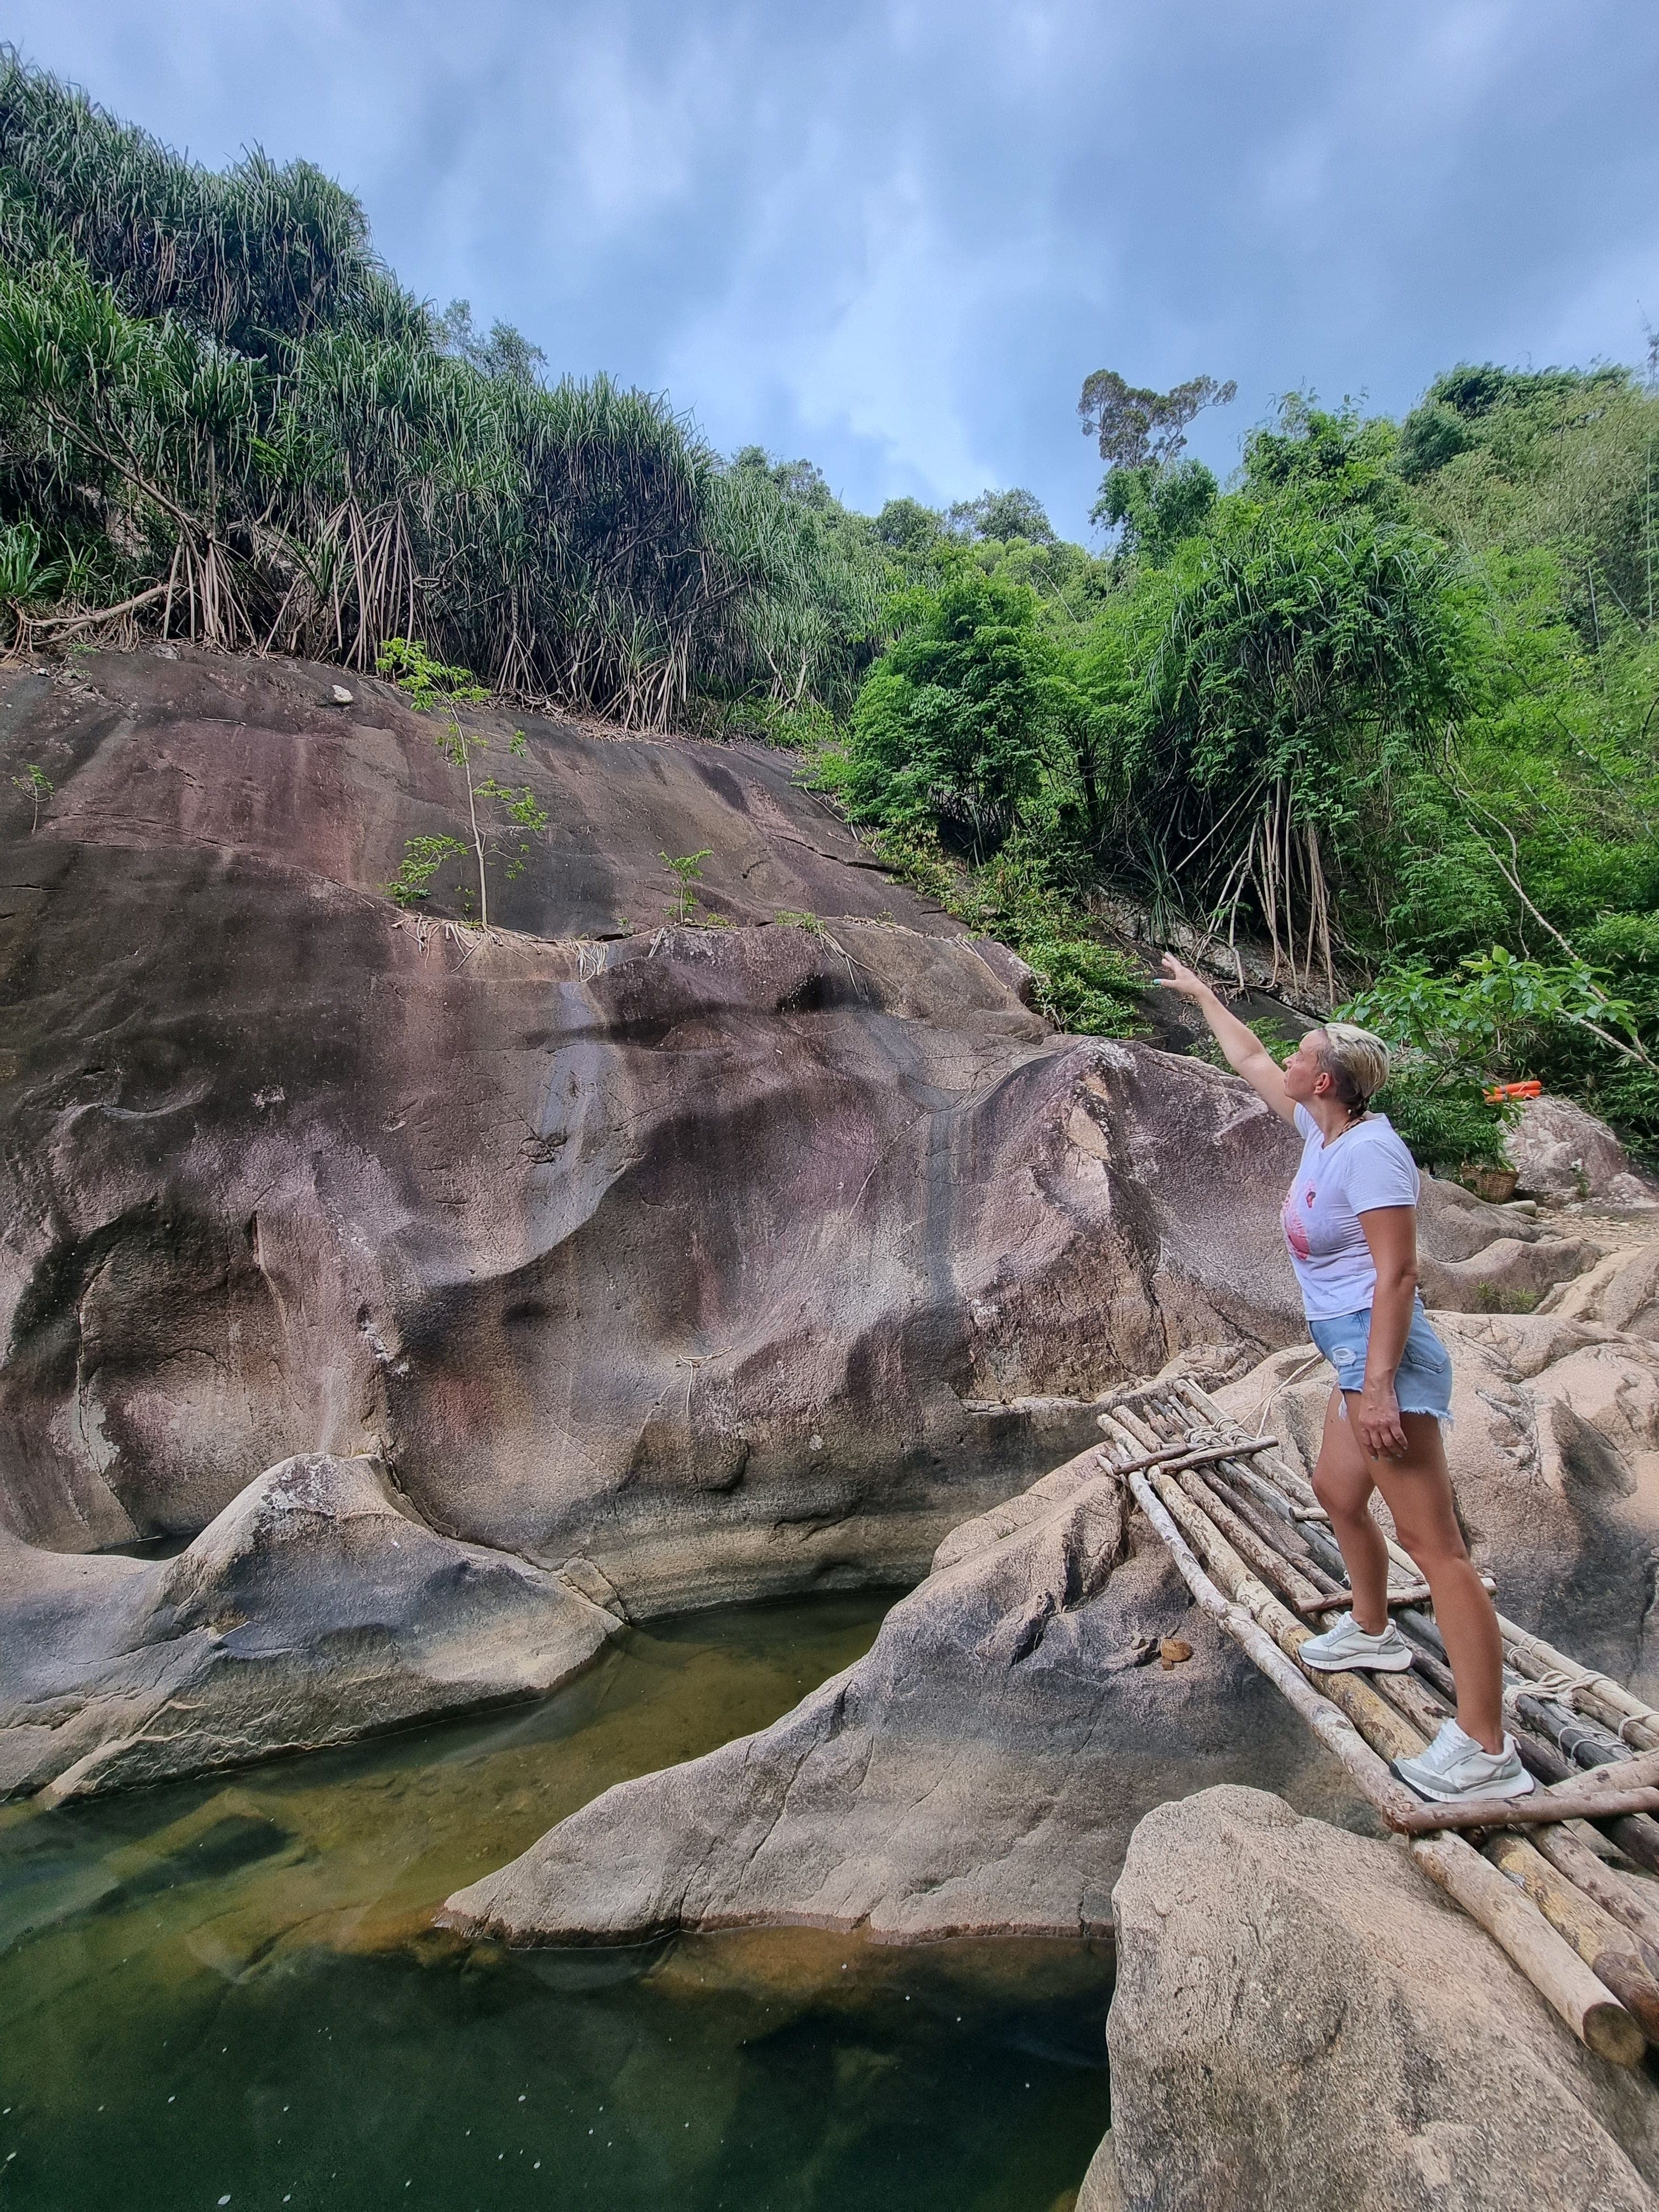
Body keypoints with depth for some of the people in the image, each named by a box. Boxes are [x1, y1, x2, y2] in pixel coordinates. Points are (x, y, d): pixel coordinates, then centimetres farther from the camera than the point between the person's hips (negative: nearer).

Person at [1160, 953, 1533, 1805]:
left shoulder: (1369, 1150, -19)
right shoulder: (1322, 1128, 7)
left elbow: (1397, 1273, -23)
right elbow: (1250, 1060, 22)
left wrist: (1378, 1383, -26)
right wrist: (1200, 994, 32)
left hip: (1382, 1352, -10)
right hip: (1354, 1354, 10)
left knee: (1432, 1542, -7)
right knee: (1336, 1491, 25)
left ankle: (1486, 1752, 0)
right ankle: (1373, 1632, 46)